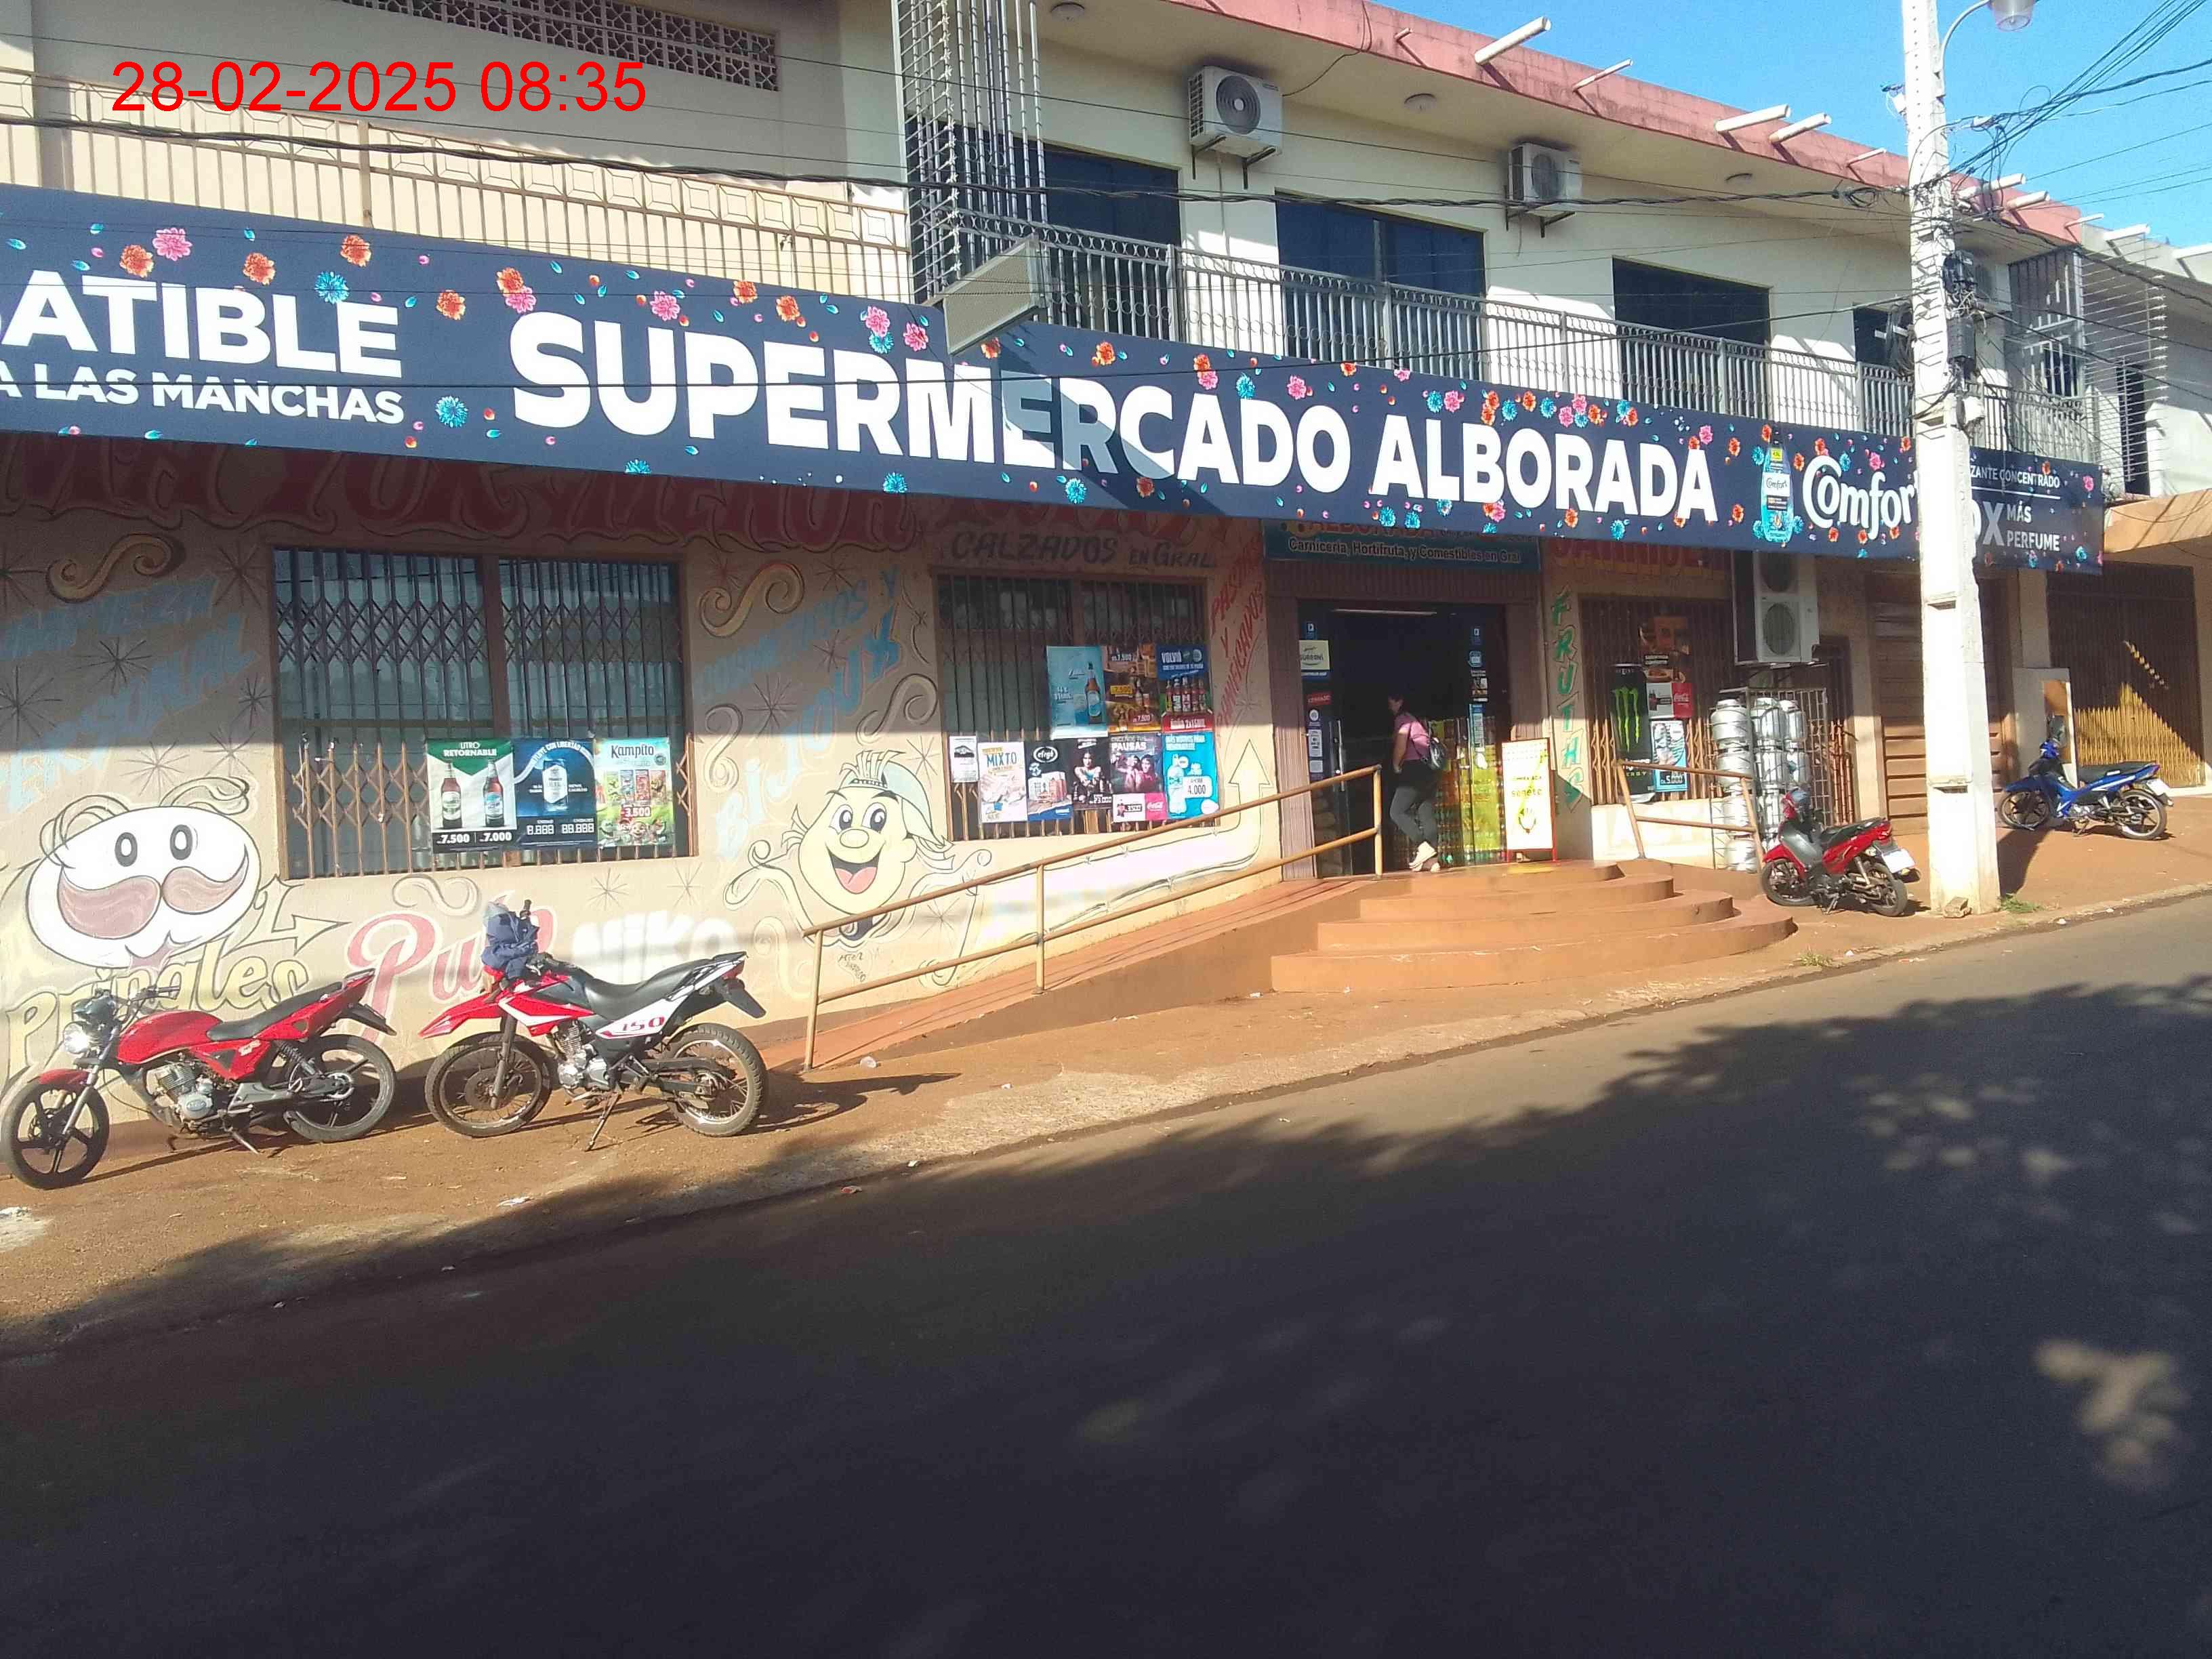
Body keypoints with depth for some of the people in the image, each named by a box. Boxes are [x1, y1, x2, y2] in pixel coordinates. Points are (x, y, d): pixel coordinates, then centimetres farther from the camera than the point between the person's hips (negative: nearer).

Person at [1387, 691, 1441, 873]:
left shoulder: (1402, 719, -2)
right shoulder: (1416, 720, 24)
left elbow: (1401, 744, -15)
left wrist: (1396, 766, -1)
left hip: (1415, 769, -9)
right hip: (1429, 771, 9)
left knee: (1397, 812, -8)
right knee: (1426, 814, 3)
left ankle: (1422, 846, -21)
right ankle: (1432, 858, -5)